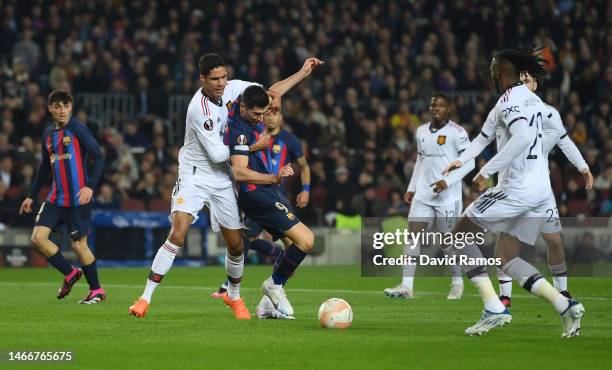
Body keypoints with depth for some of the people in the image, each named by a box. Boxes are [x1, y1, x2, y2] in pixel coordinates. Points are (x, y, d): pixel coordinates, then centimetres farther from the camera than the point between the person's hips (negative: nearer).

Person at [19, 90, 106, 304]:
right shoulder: (48, 135, 12)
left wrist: (90, 186, -22)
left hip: (78, 198, -6)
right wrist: (31, 196, 24)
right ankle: (71, 274, 14)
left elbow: (98, 157, -12)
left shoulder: (78, 129, -8)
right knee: (38, 238, -4)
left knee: (78, 244, -5)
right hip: (56, 197, 6)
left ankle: (96, 290, 11)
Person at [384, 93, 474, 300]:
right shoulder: (422, 132, 12)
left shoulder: (456, 132, -9)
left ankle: (457, 283, 21)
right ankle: (407, 286, -6)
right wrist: (411, 188, 17)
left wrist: (448, 181, -18)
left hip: (448, 196, -6)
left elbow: (469, 162, -9)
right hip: (423, 194, 6)